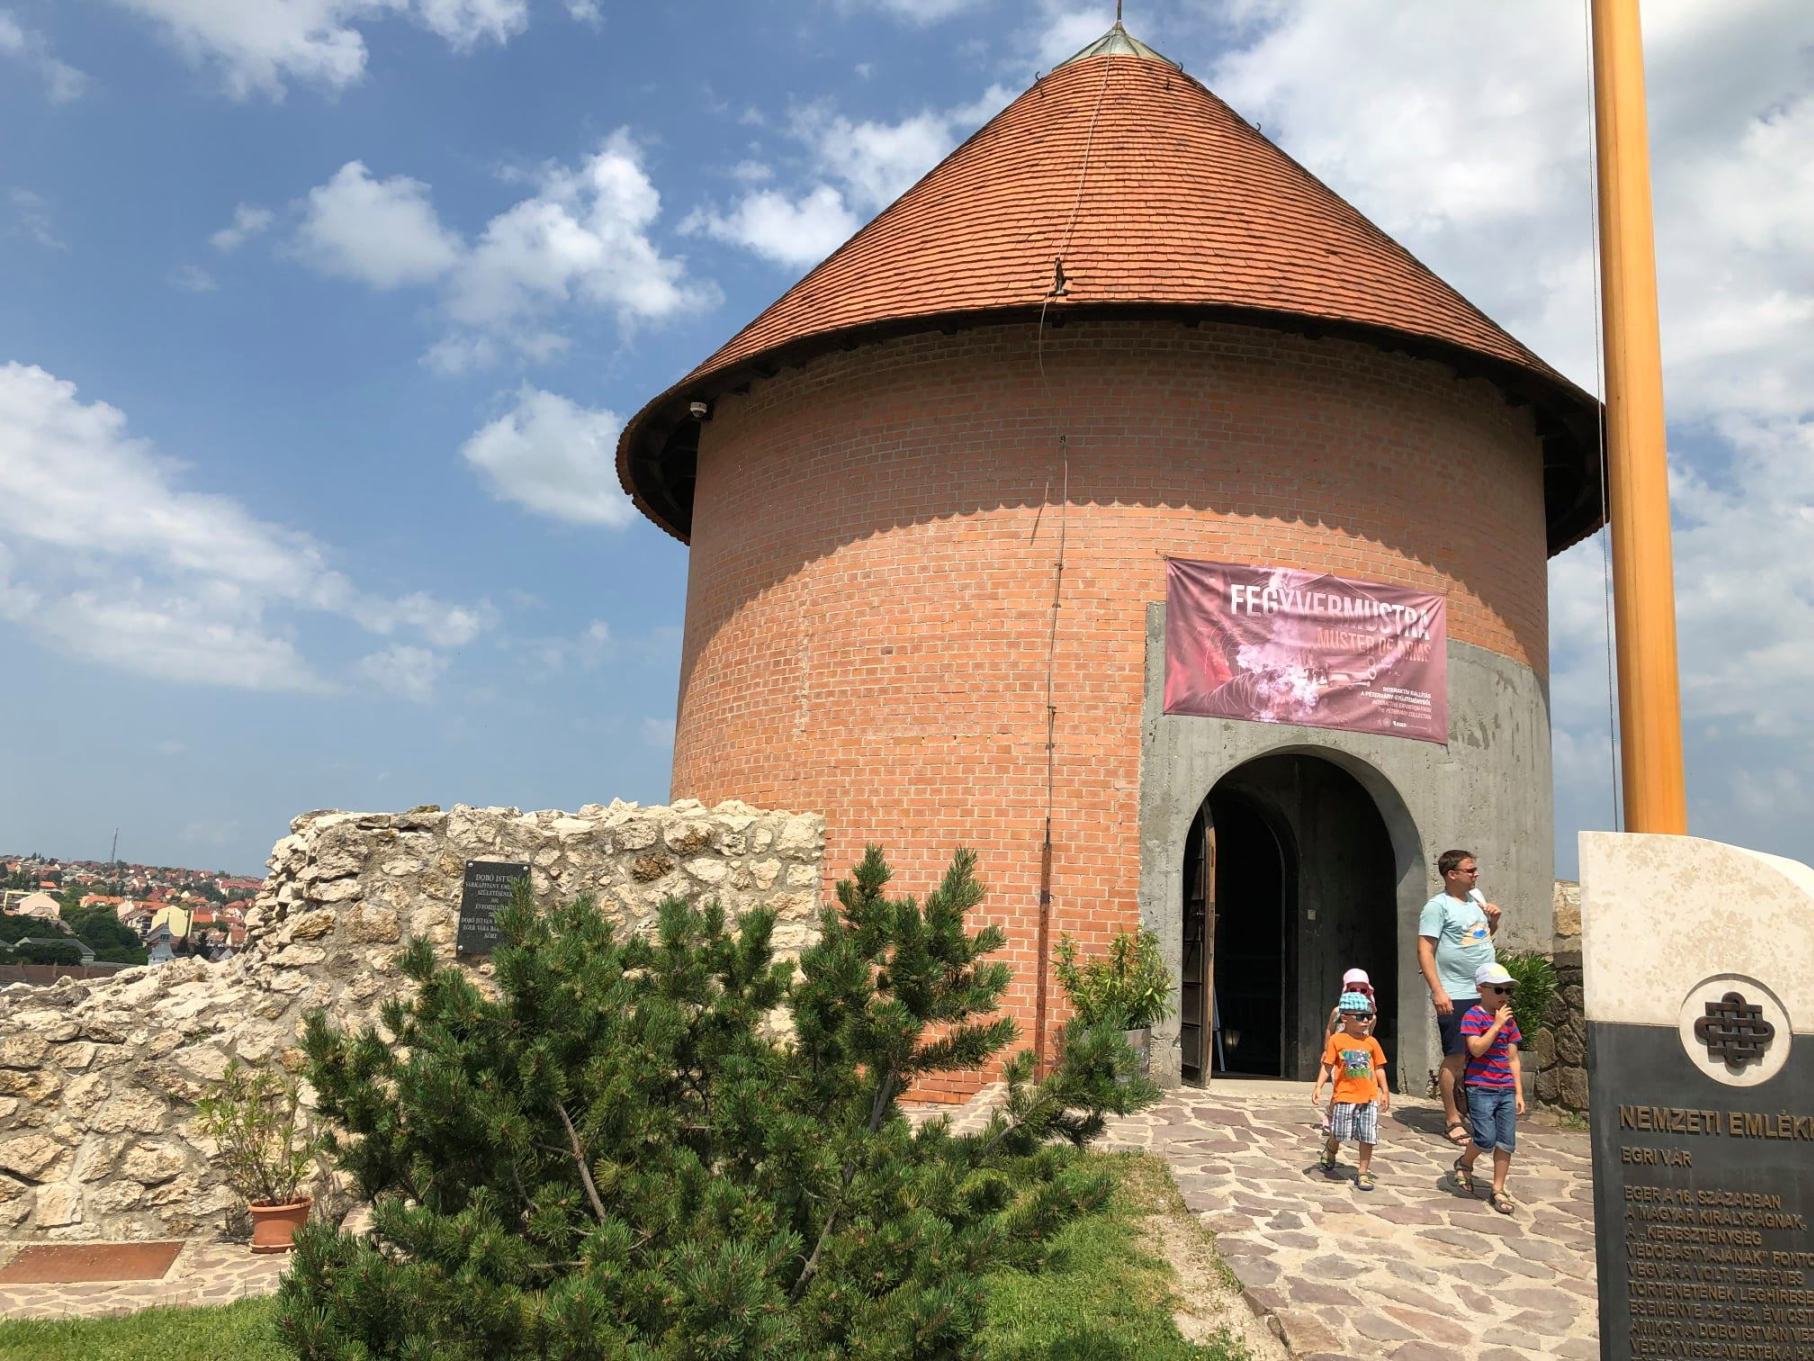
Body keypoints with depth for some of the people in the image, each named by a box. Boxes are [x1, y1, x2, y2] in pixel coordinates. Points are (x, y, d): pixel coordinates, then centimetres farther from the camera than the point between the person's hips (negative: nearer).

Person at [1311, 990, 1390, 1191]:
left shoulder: (1371, 1042, 5)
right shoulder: (1337, 1040, -5)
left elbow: (1379, 1068, 12)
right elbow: (1327, 1066, -2)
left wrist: (1385, 1092, 10)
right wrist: (1318, 1087, -8)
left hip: (1369, 1097, 3)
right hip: (1345, 1096, -3)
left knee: (1367, 1137, 4)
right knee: (1338, 1133, 1)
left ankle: (1363, 1173, 17)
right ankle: (1329, 1153, 34)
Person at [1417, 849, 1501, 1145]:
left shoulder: (1476, 897, 13)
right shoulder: (1437, 906, -10)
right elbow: (1424, 950, -15)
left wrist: (1494, 920, 6)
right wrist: (1438, 991, -22)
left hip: (1486, 993, 7)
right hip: (1456, 997, -7)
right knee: (1455, 1057, -2)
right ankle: (1453, 1121, 7)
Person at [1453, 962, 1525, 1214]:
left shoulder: (1509, 1020, 10)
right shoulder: (1473, 1016, -8)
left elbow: (1513, 1059, 13)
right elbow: (1477, 1049, -21)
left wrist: (1519, 1093, 10)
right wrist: (1497, 1025, -20)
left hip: (1506, 1090, 6)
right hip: (1481, 1088, -6)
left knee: (1506, 1142, 4)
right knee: (1486, 1139, -10)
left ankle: (1498, 1190, 17)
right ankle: (1464, 1163, 20)